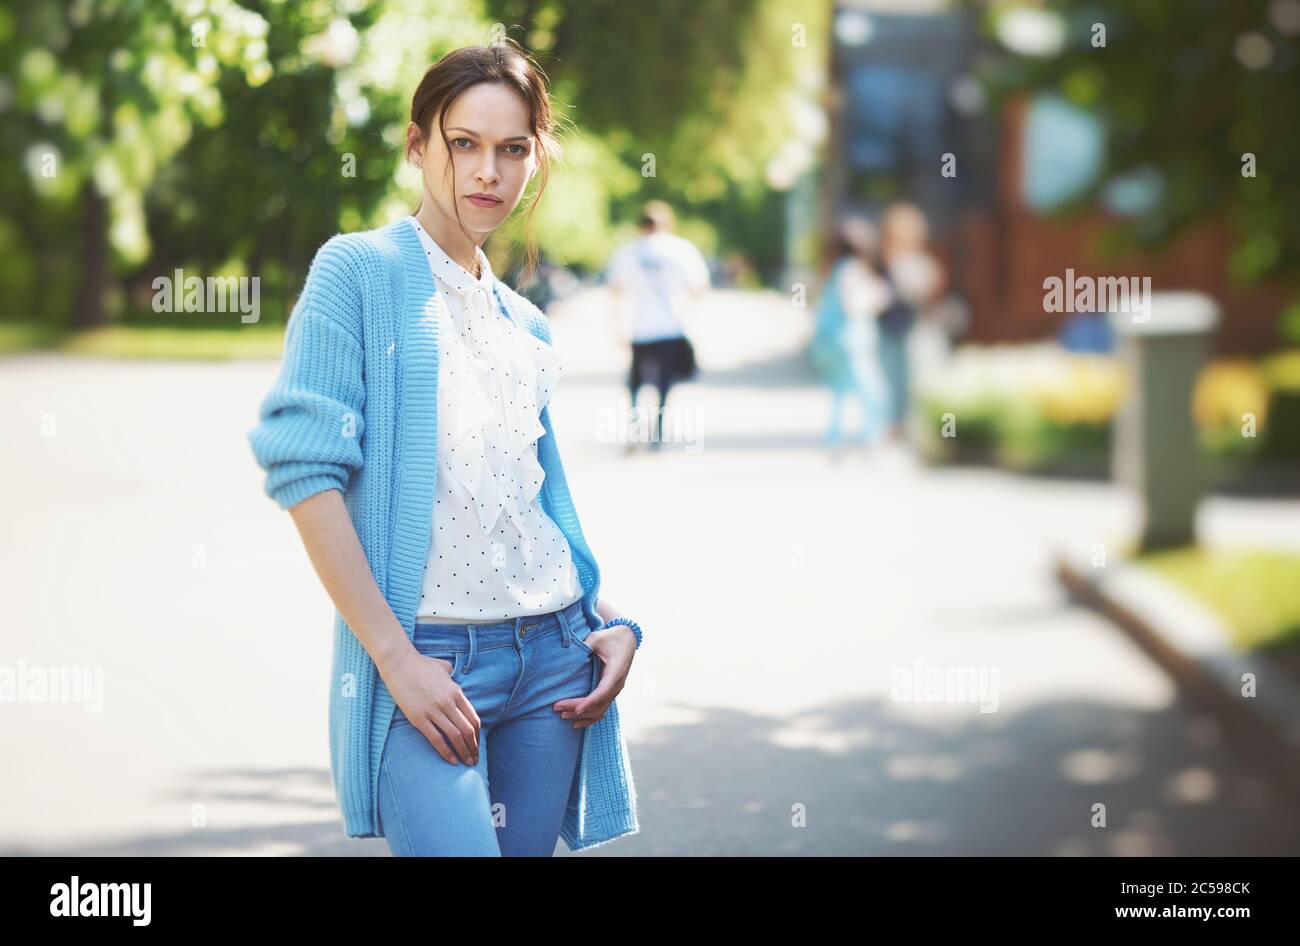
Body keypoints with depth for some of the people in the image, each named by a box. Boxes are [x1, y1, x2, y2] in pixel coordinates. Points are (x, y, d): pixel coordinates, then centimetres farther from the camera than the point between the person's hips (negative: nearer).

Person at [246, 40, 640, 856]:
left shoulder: (525, 326, 16)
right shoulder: (359, 269, -2)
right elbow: (303, 465, -10)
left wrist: (612, 621, 7)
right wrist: (395, 657, -16)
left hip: (552, 650, 6)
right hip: (427, 654, -6)